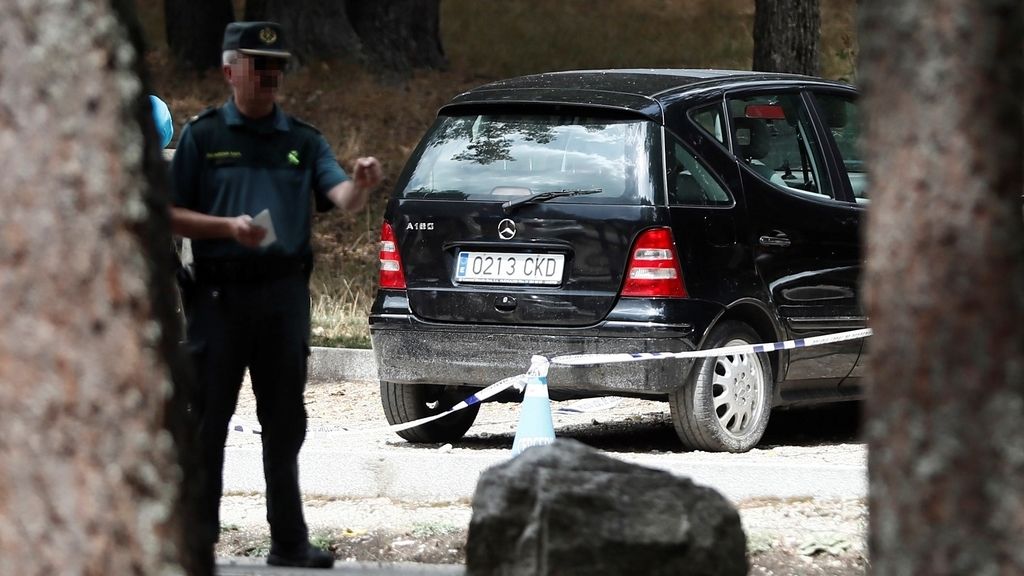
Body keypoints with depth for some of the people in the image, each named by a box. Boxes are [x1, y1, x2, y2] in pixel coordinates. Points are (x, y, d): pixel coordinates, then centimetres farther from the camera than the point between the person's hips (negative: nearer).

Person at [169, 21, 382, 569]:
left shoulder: (303, 140, 12)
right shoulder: (202, 135, 4)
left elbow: (341, 197, -2)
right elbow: (171, 215, 1)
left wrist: (360, 185, -25)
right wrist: (228, 226, -14)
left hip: (284, 292, 3)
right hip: (220, 292, -3)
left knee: (284, 423, 7)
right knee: (207, 419, 0)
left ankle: (289, 540, 11)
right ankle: (196, 537, 4)